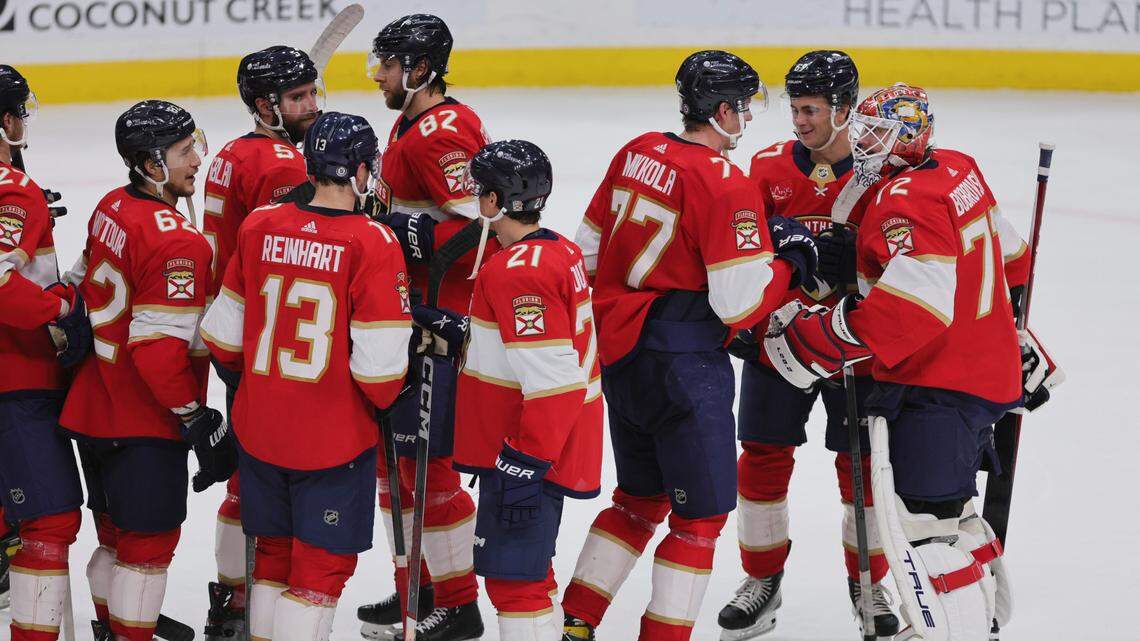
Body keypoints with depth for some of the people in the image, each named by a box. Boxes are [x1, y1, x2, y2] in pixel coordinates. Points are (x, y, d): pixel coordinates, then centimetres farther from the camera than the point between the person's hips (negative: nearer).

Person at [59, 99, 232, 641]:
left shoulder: (111, 207, 4)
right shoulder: (174, 240, -23)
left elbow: (84, 289, 17)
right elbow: (158, 347, -26)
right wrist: (198, 419, -19)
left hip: (96, 407, 9)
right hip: (147, 422, -9)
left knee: (117, 528, 22)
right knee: (150, 537, 2)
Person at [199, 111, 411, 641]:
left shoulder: (259, 226, -2)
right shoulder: (371, 243, -17)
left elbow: (223, 335, 5)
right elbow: (378, 361, -18)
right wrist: (390, 404, 3)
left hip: (258, 429, 5)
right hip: (336, 435, -5)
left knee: (274, 551, 20)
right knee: (323, 562, 6)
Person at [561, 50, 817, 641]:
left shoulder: (636, 154, 6)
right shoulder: (726, 185, -17)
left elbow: (591, 250, 13)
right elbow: (740, 302, -18)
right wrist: (790, 260, -2)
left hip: (620, 357, 8)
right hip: (682, 365, -8)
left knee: (642, 497, 22)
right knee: (702, 511, 2)